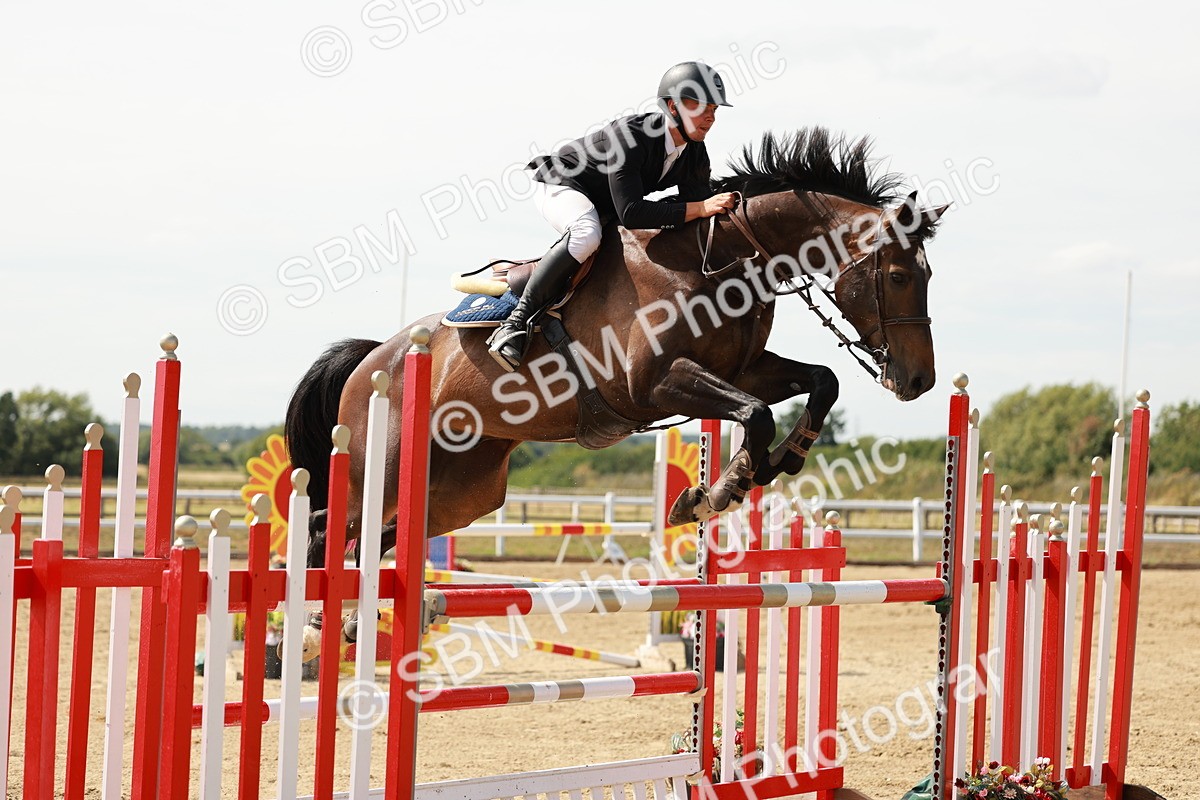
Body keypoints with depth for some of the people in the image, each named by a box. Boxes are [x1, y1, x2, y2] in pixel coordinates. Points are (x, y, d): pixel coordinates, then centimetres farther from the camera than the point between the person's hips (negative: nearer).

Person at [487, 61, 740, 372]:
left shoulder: (695, 154, -9)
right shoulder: (630, 135, -34)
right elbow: (630, 212, -41)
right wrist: (700, 208, -44)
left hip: (604, 207, 9)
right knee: (587, 234, -39)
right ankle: (515, 324, -35)